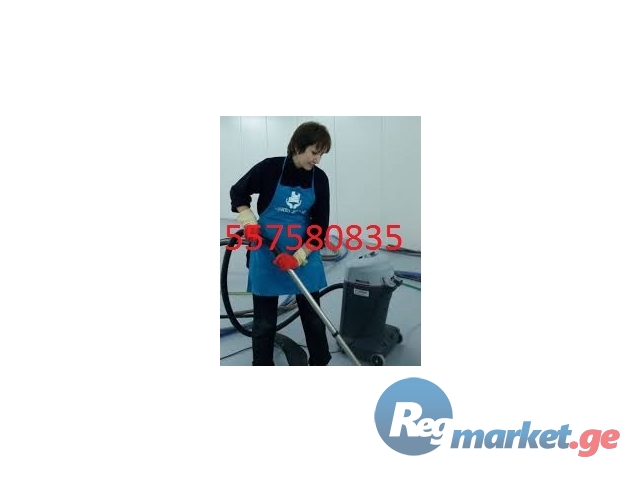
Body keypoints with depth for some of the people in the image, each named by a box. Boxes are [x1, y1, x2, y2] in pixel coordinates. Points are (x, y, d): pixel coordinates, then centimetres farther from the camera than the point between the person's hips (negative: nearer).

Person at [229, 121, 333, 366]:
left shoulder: (319, 178, -5)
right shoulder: (269, 168, -12)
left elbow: (320, 225, -4)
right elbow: (237, 193, 3)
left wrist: (298, 256, -14)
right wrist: (248, 221, -12)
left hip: (304, 255, 3)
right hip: (266, 253, -2)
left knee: (312, 314, 12)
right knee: (264, 319, 7)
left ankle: (320, 362, 31)